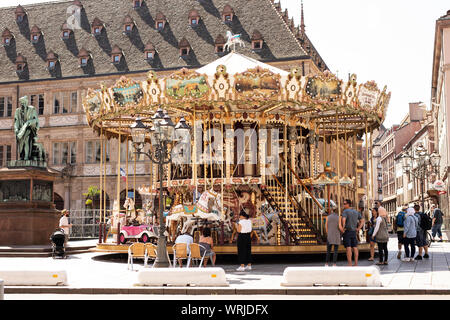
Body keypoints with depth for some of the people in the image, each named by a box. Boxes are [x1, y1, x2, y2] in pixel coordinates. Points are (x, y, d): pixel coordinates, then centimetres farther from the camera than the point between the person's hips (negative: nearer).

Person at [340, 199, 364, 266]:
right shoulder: (356, 212, 12)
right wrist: (358, 228, 10)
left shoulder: (345, 211, -10)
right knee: (355, 248, 8)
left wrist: (342, 228, -17)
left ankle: (349, 264, -7)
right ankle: (356, 264, 10)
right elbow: (362, 221, 13)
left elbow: (343, 220, -28)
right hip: (354, 232, 6)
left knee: (348, 248, -6)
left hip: (347, 231, -6)